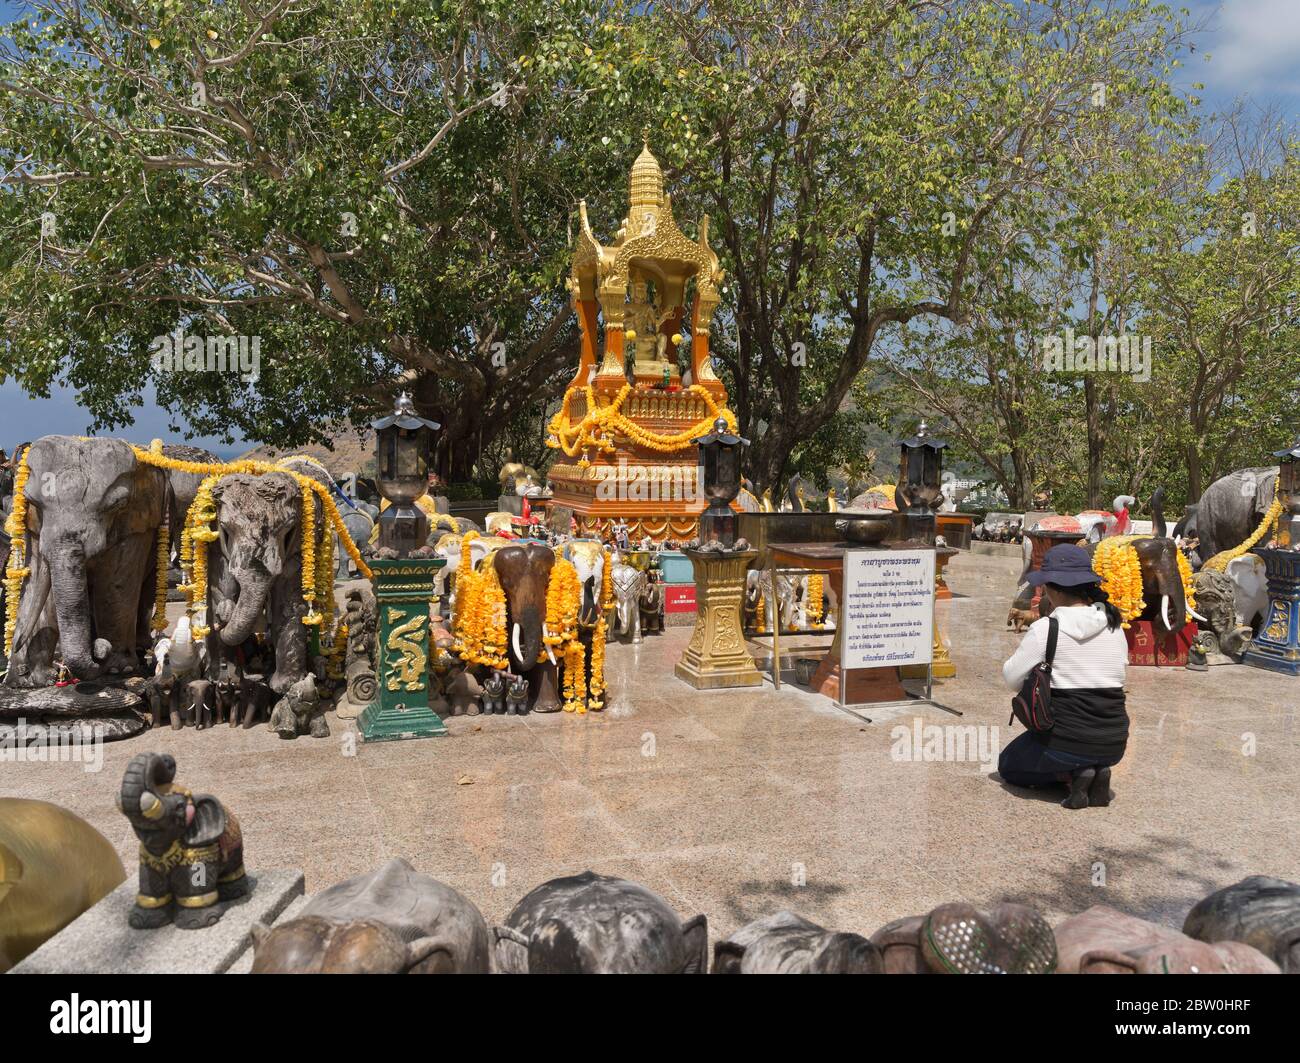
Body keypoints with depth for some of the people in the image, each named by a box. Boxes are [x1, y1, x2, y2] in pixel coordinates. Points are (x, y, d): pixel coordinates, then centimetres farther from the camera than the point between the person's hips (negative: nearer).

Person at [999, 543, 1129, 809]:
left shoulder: (1045, 629, -14)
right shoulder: (1114, 626, 0)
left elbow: (1012, 679, -6)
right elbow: (1117, 674, 12)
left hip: (1065, 741, -5)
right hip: (1114, 745, 5)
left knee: (1008, 766, 24)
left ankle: (1072, 775, -1)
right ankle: (1098, 770, 7)